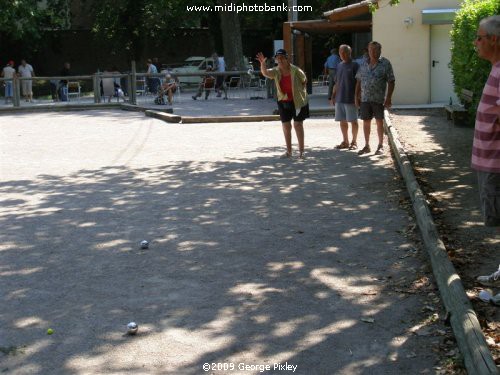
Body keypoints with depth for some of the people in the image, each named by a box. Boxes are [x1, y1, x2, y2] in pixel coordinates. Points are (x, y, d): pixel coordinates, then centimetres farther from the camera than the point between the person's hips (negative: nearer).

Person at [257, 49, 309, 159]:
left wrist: (300, 91, 5)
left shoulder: (295, 70, -14)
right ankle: (289, 151, 19)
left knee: (298, 125, -1)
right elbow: (265, 73, -24)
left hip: (298, 101, -4)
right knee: (286, 126, 8)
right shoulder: (276, 71, -5)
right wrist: (262, 63, -41)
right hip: (283, 101, 4)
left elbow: (304, 81, 2)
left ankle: (301, 151, 8)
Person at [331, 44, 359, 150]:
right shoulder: (339, 66, 12)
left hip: (350, 99, -6)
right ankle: (345, 141, 20)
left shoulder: (354, 65, -7)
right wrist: (333, 96, 14)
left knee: (353, 121, 3)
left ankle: (354, 142, 11)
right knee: (342, 121, 10)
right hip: (339, 98, 6)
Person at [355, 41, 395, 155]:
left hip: (379, 99, -4)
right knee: (366, 122, 9)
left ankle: (380, 146, 14)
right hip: (365, 98, 4)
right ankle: (366, 146, 20)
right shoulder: (364, 65, 10)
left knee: (379, 122, 4)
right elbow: (358, 82, 15)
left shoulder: (385, 64, -3)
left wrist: (389, 98, -11)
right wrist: (356, 96, 10)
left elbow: (391, 82, -5)